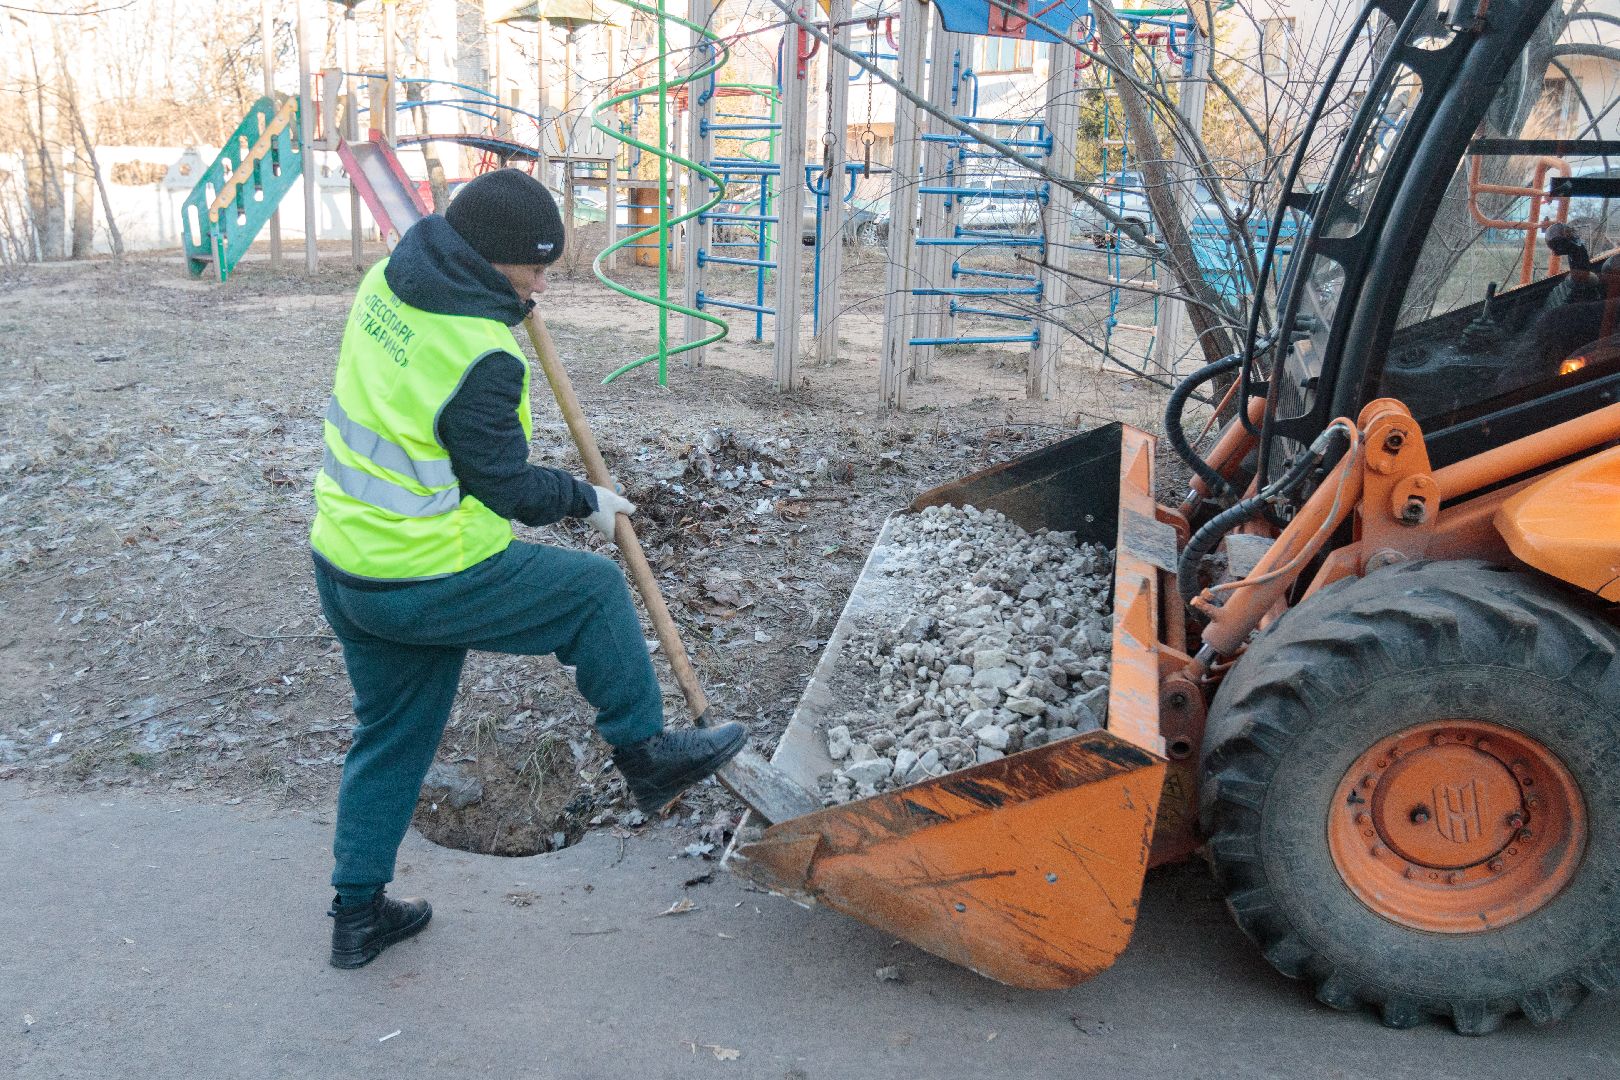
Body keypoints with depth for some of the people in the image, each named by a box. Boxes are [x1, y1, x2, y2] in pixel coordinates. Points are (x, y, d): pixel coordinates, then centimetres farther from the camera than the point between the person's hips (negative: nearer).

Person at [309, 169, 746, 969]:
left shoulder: (387, 280, 3)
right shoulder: (481, 357, -23)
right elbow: (505, 485, -14)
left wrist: (508, 300, 25)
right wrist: (587, 500, 3)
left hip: (344, 564, 9)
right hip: (432, 582, -9)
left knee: (389, 736, 21)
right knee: (595, 589, 10)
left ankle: (358, 912, 32)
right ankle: (645, 753, 23)